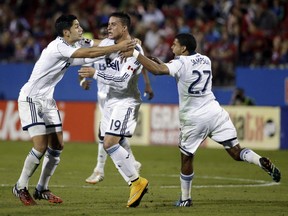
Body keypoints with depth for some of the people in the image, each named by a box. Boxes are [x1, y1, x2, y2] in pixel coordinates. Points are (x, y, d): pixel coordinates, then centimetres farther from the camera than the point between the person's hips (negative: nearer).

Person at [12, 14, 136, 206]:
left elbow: (97, 46, -2)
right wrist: (118, 47, -31)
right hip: (31, 99, -9)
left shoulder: (76, 44, 2)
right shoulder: (58, 47, -24)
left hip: (47, 100, 9)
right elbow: (90, 54, -31)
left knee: (57, 146, 4)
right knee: (41, 146, -14)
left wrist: (126, 43, -18)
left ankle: (42, 189, 15)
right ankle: (21, 188, 1)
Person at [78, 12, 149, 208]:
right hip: (111, 99, 9)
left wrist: (95, 74, -26)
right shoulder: (108, 43, 3)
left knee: (110, 143, -19)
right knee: (111, 145, 6)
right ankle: (136, 184, 13)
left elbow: (122, 81, -27)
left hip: (126, 101, -9)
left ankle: (137, 182, -8)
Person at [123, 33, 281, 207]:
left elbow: (158, 70, -23)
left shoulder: (181, 63, -9)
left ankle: (185, 199, 19)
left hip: (193, 119, -4)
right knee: (236, 151, 2)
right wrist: (163, 64, 18)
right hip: (214, 112, 4)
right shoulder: (205, 60, 11)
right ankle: (262, 162, -25)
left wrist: (135, 54, -17)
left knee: (186, 158, 12)